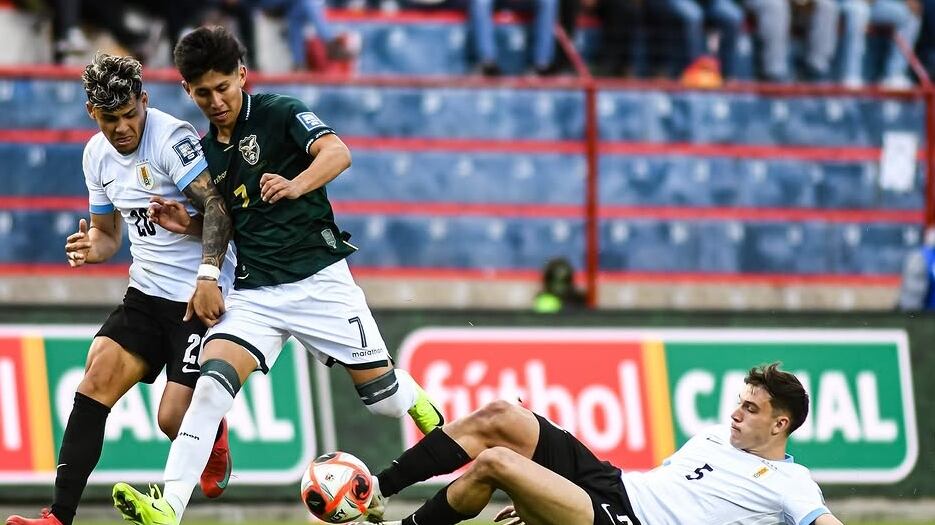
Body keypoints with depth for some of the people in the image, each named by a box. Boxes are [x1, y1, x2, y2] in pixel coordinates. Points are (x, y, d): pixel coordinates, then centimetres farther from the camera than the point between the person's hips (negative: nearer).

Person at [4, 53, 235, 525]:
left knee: (174, 419, -13)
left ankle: (214, 438, 26)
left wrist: (209, 275, -35)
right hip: (145, 292, 7)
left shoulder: (171, 138, -17)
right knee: (96, 380, -12)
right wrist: (91, 247, -3)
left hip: (201, 296, -7)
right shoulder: (97, 154, 7)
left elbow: (216, 207, -23)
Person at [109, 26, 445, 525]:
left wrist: (296, 185, -40)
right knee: (213, 379, -20)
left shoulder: (280, 114, -5)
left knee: (382, 391, 3)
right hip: (255, 292, 4)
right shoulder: (205, 151, 11)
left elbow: (337, 153, -22)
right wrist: (186, 224, 2)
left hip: (318, 280, -4)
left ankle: (428, 413, 41)